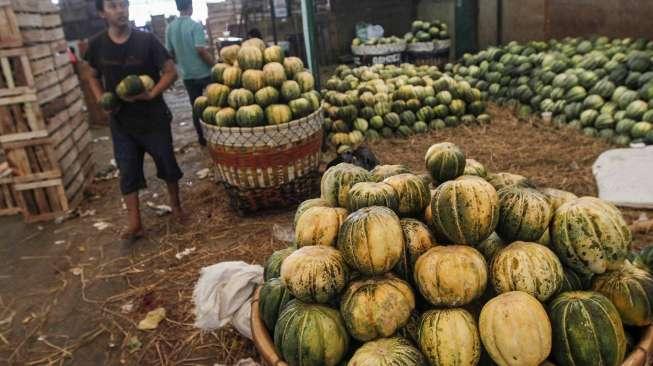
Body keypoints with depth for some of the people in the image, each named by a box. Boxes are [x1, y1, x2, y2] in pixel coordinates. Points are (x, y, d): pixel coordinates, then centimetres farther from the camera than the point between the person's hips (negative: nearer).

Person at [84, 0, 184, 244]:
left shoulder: (146, 40, -10)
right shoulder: (97, 44, -2)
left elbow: (171, 72, -8)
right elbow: (94, 76, 13)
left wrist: (151, 94, -21)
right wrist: (102, 99, -5)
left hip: (154, 118, -2)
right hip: (121, 122, 2)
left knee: (167, 164, 11)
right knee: (128, 171, 5)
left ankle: (175, 204, 35)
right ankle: (135, 223, 15)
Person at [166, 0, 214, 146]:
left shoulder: (170, 28, 5)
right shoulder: (195, 26, -14)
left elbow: (170, 52, 11)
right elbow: (201, 50, -21)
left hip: (187, 75, 5)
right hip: (203, 72, -5)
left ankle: (201, 137, 17)